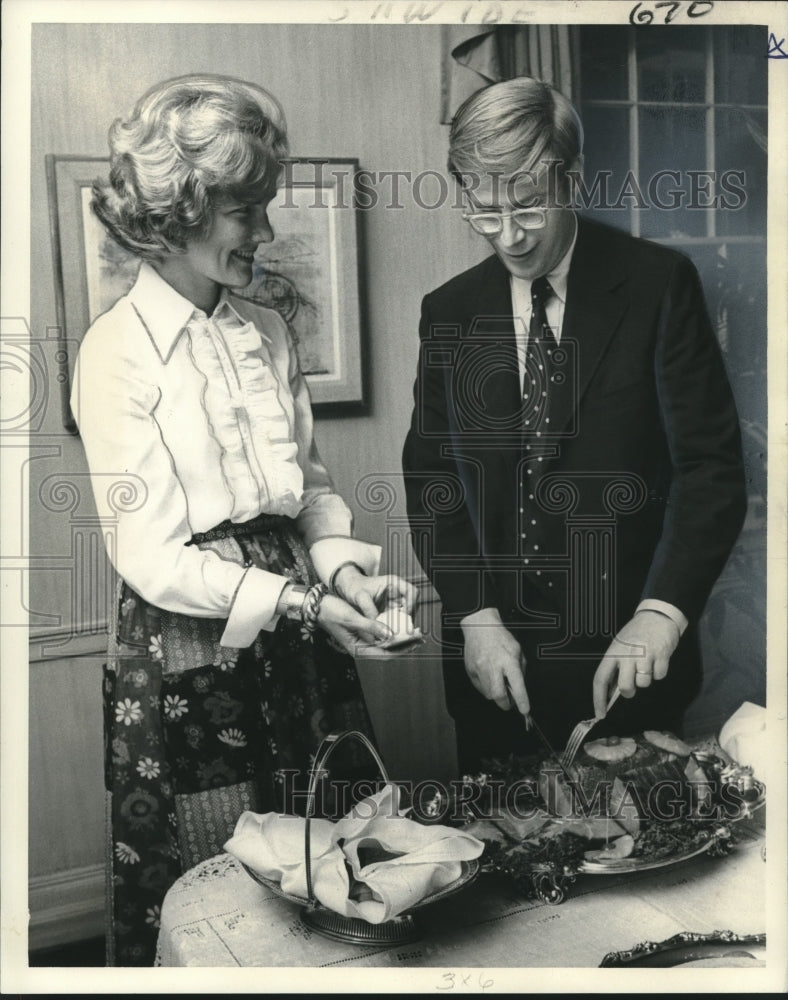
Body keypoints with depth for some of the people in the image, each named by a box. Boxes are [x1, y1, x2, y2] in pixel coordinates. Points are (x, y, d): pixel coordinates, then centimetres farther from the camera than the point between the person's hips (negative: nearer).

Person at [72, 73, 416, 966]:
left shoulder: (269, 334, 6)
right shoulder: (117, 349, -10)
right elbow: (151, 556, -13)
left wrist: (342, 565, -7)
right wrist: (303, 603, -18)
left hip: (296, 651, 5)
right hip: (186, 655, -5)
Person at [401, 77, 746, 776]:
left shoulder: (658, 285, -5)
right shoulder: (448, 311, 5)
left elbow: (710, 463, -8)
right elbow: (430, 474, 4)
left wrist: (661, 613, -20)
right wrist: (475, 616, -7)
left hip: (629, 658, -2)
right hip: (491, 658, 3)